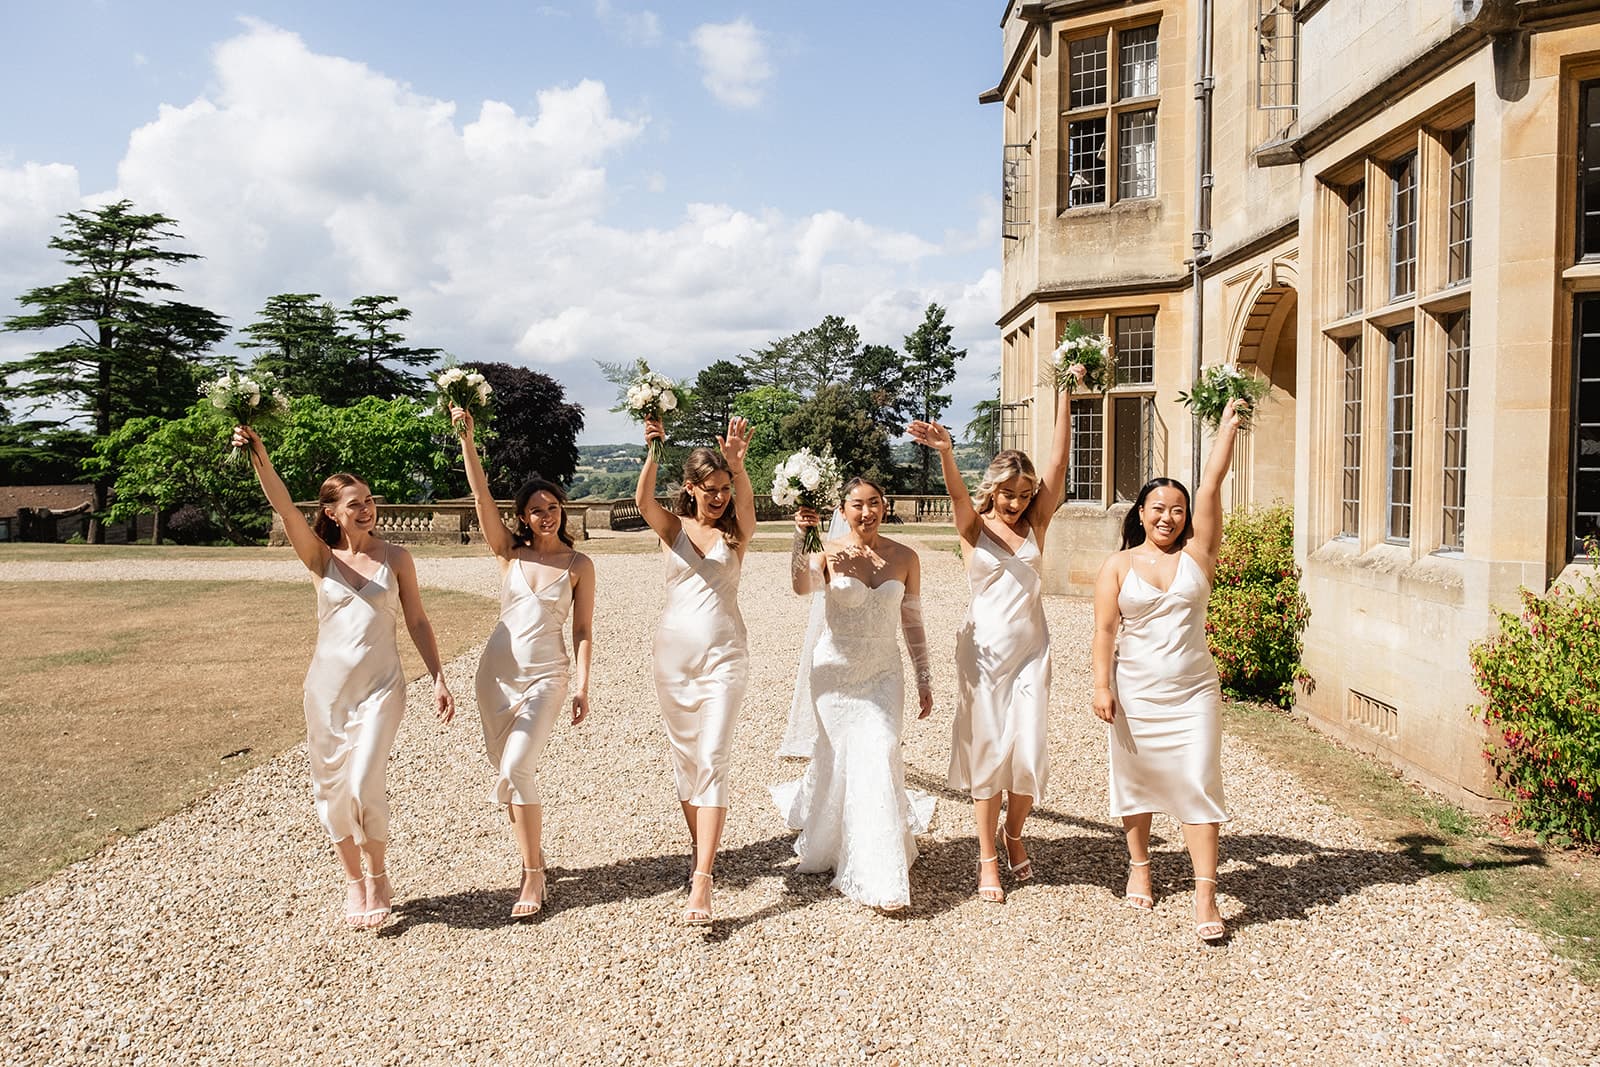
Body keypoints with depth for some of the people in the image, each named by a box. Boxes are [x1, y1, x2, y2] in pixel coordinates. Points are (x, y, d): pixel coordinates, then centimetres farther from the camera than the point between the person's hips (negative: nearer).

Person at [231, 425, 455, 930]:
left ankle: (378, 874, 11)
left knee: (364, 784, -14)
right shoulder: (321, 558, 1)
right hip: (327, 685, 2)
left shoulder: (395, 557, 1)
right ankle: (353, 879, 29)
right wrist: (258, 455, -30)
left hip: (380, 686, -2)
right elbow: (284, 507, -14)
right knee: (331, 788, 8)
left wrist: (439, 679, -1)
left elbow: (417, 622, 5)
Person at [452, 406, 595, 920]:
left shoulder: (579, 564, 0)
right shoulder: (510, 551, 4)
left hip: (546, 676, -4)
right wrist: (467, 440, -19)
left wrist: (582, 685, -8)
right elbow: (482, 497, -8)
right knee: (508, 771, 10)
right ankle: (534, 859, 28)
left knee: (516, 767, -18)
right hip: (497, 671, 4)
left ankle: (533, 876, -6)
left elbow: (583, 630, 0)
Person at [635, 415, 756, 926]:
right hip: (674, 652, 2)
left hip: (724, 655, -2)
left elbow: (746, 503, -22)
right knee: (684, 758, 11)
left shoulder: (736, 532, 0)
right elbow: (643, 501, -19)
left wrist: (738, 464, -42)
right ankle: (698, 849, 30)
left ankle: (701, 883, -14)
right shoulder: (672, 527, 2)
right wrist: (654, 452, -37)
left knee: (712, 761, -10)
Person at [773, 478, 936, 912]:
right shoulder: (829, 553, -7)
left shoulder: (904, 558, 1)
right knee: (839, 758, 7)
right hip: (836, 670, -1)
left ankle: (882, 875, 0)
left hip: (884, 672, 1)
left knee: (879, 755, -11)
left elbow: (912, 623, 8)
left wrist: (925, 680, 8)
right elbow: (802, 586, -28)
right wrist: (801, 539, -40)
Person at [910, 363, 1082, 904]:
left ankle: (1013, 833, 28)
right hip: (984, 650, -2)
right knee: (987, 751, 3)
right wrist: (944, 453, -44)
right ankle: (988, 859, 15)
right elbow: (958, 493, -22)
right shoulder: (974, 528, -1)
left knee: (1028, 751, 0)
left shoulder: (1035, 525, 4)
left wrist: (1066, 394, -9)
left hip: (1031, 650, 2)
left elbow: (1058, 463, -4)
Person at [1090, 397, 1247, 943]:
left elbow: (1211, 487, -2)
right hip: (1135, 693, 0)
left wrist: (1228, 424, -2)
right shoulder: (1119, 566, 2)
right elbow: (1105, 629, -2)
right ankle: (1139, 867, 33)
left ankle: (1206, 896, -2)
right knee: (1136, 779, 12)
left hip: (1192, 693, 0)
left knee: (1198, 784, -5)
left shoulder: (1196, 555, 3)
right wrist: (1102, 685, -10)